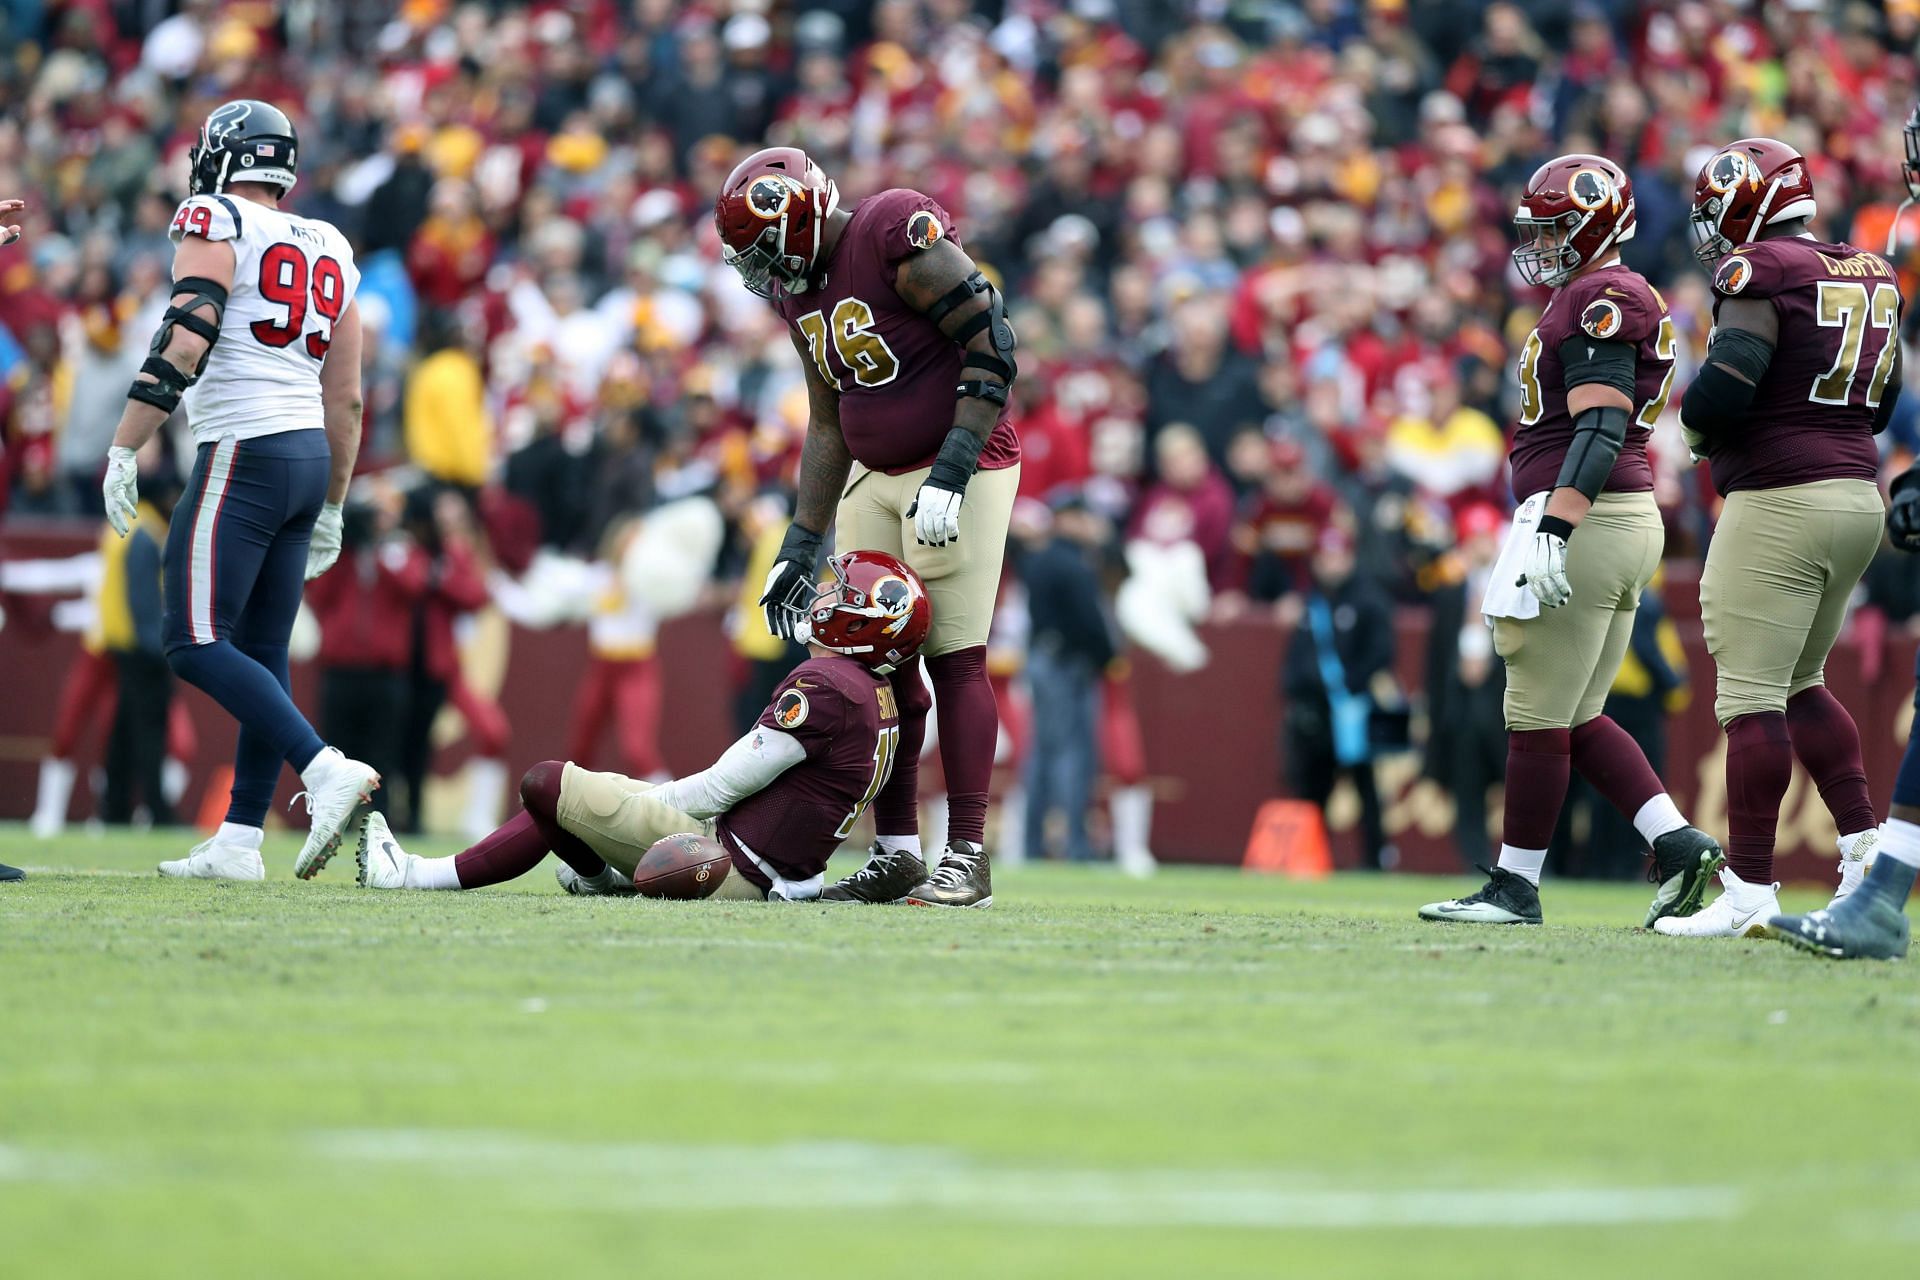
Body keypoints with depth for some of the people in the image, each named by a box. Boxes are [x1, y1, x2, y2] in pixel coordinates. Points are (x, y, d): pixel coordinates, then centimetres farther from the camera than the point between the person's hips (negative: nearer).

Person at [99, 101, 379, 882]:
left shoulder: (215, 225, -4)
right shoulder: (328, 252, 17)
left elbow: (183, 344, -17)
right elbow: (345, 397, 18)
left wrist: (123, 450, -16)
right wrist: (331, 509, 25)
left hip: (243, 451, -8)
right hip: (311, 455, 8)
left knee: (197, 645, -11)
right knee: (260, 654, 8)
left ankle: (327, 771, -25)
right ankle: (238, 842, 6)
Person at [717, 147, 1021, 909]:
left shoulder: (900, 237, -18)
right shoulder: (799, 291, 8)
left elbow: (992, 348, -19)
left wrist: (951, 474, -23)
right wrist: (802, 545, 12)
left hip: (962, 468, -8)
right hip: (876, 479, 8)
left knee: (954, 661, -10)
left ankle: (967, 858, -8)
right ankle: (896, 851, 10)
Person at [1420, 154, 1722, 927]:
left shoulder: (1600, 299, -12)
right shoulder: (1584, 299, 20)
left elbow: (1601, 429, -22)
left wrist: (1554, 530, -28)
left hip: (1587, 519, -10)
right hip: (1620, 519, 10)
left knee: (1539, 715, -3)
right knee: (1577, 719, 12)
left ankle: (1516, 886, 3)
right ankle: (1679, 845, 5)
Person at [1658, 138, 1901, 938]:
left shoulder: (1762, 273, -12)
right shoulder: (1871, 278, 14)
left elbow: (1722, 391, -19)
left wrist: (1698, 424, 1)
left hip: (1779, 503, -8)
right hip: (1857, 495, 9)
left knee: (1752, 695, -5)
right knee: (1800, 683, 21)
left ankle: (1748, 890, -6)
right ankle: (1864, 846, 16)